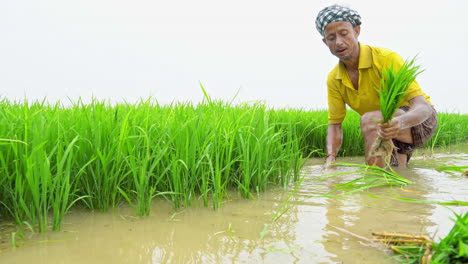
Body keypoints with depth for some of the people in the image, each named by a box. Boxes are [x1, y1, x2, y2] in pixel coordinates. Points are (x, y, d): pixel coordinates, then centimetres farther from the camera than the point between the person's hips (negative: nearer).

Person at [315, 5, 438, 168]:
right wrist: (330, 158, -21)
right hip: (391, 136, 6)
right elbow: (334, 124, -2)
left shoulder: (387, 58, -26)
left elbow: (423, 106, -31)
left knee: (369, 119, -33)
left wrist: (401, 122, -54)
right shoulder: (334, 80, -8)